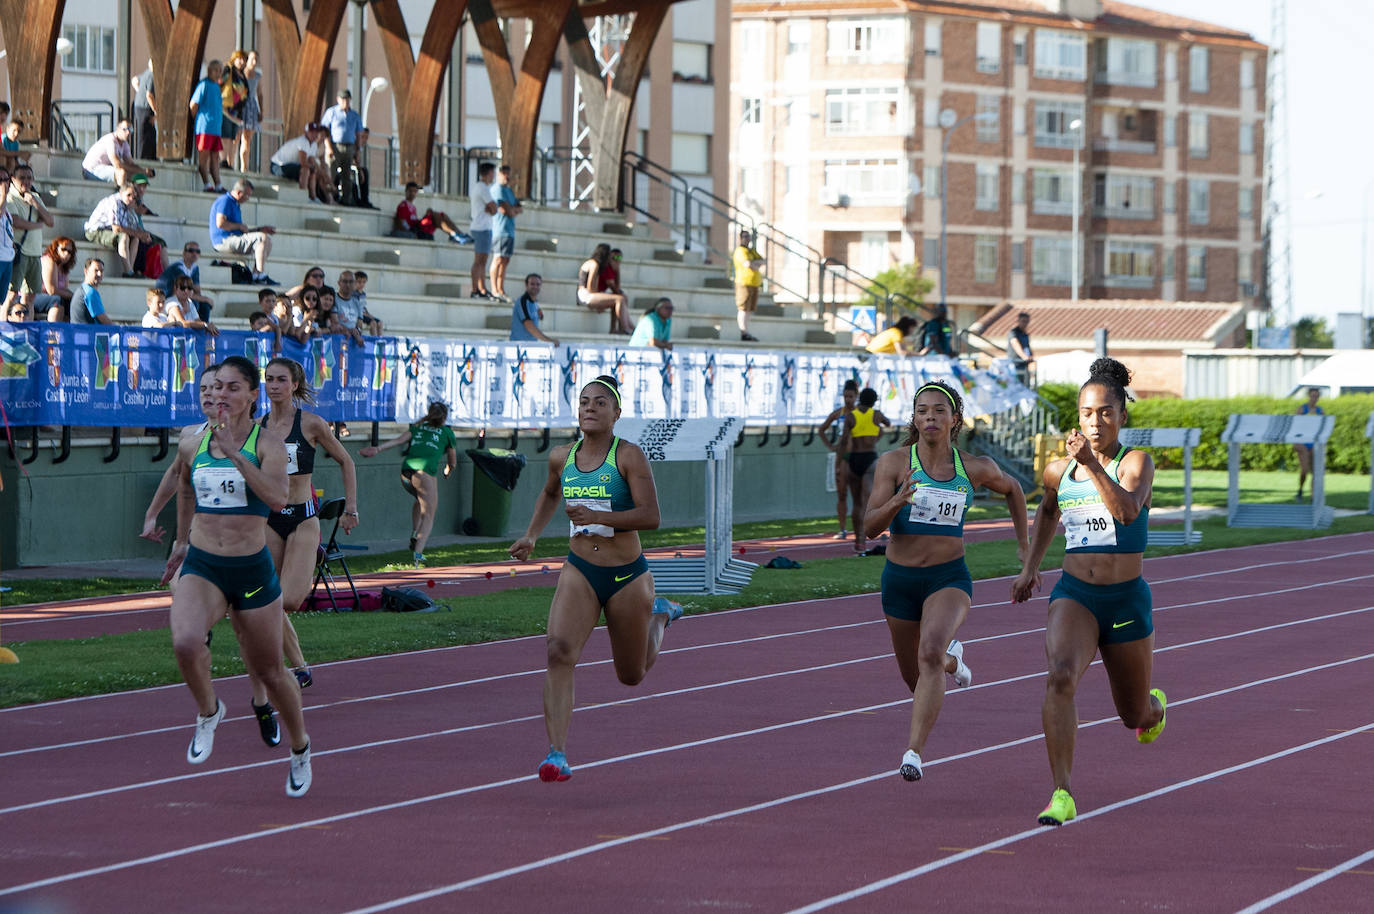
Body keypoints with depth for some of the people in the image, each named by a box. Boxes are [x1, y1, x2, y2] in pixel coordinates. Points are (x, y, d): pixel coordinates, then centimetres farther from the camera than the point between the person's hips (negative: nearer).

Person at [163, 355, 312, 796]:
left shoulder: (267, 442, -7)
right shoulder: (192, 445, 3)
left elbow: (277, 498, -25)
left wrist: (235, 453, -30)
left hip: (253, 570, -2)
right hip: (202, 567, 2)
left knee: (269, 672, 11)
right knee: (185, 642, -29)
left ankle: (300, 747, 38)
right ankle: (208, 711, 1)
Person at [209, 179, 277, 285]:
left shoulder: (235, 204, 25)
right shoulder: (225, 201, -7)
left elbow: (243, 230, 27)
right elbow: (220, 223, -21)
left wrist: (260, 229, 18)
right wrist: (240, 226, -10)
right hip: (224, 241, -10)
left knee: (268, 240, 6)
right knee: (262, 238, -22)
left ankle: (256, 274, -6)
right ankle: (261, 275, -28)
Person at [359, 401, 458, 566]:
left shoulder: (417, 427, 25)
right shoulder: (447, 432, 19)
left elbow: (399, 440, 7)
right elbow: (452, 462, 27)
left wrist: (378, 449, -2)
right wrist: (447, 470, 48)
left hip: (406, 470, 4)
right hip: (426, 471, -4)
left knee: (421, 501, 32)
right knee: (428, 515, 1)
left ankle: (414, 536, 16)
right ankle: (418, 552, -18)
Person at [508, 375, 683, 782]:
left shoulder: (629, 456, -11)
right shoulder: (562, 457, 4)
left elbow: (650, 516, -19)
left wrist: (598, 517, -29)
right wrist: (532, 535, 17)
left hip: (627, 576, -2)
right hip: (579, 572, 2)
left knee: (632, 675, 17)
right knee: (559, 653, -24)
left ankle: (658, 615, 49)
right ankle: (557, 753, -27)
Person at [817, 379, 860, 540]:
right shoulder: (838, 413, 6)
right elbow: (821, 430, 17)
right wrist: (830, 446, 6)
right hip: (842, 454, 2)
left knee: (857, 494, -3)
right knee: (841, 494, -1)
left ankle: (858, 530, 1)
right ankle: (842, 529, 2)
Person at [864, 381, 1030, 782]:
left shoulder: (975, 469, -1)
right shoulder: (893, 463, -7)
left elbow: (1012, 489, 21)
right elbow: (870, 526, -12)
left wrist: (1023, 545, 20)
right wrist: (897, 501, -31)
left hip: (950, 579, -1)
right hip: (900, 579, 2)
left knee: (930, 654, -29)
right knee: (914, 678, 17)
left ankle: (913, 751, -32)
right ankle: (951, 657, 54)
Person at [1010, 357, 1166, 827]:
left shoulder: (1136, 462, -7)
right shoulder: (1059, 470, 4)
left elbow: (1128, 510, -28)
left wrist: (1092, 464, -36)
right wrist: (1030, 566, 23)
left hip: (1127, 599, -1)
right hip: (1074, 594, 1)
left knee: (1136, 716, 14)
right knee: (1060, 676, -30)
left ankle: (1155, 704, 55)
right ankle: (1062, 795, -31)